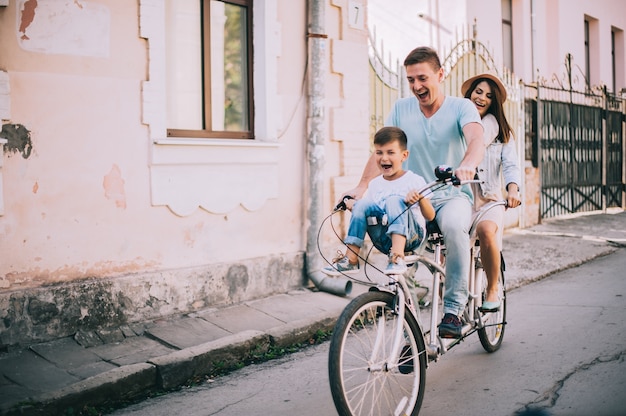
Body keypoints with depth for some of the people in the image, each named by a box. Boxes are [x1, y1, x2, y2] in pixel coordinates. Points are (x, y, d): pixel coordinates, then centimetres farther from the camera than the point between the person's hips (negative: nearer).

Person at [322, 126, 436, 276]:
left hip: (411, 235, -4)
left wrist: (420, 199, -26)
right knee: (363, 204, -16)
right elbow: (369, 212, 18)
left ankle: (397, 257, -42)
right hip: (384, 240, 4)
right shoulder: (374, 184, 14)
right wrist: (355, 207, -3)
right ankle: (351, 259, -18)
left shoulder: (415, 181, 1)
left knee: (394, 201, -28)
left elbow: (430, 216, -5)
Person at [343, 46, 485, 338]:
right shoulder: (401, 109, 7)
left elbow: (476, 140, -24)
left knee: (454, 225, -37)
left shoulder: (461, 107, -3)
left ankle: (454, 309, -22)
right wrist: (362, 186, -19)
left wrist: (467, 165, -47)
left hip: (453, 196, -3)